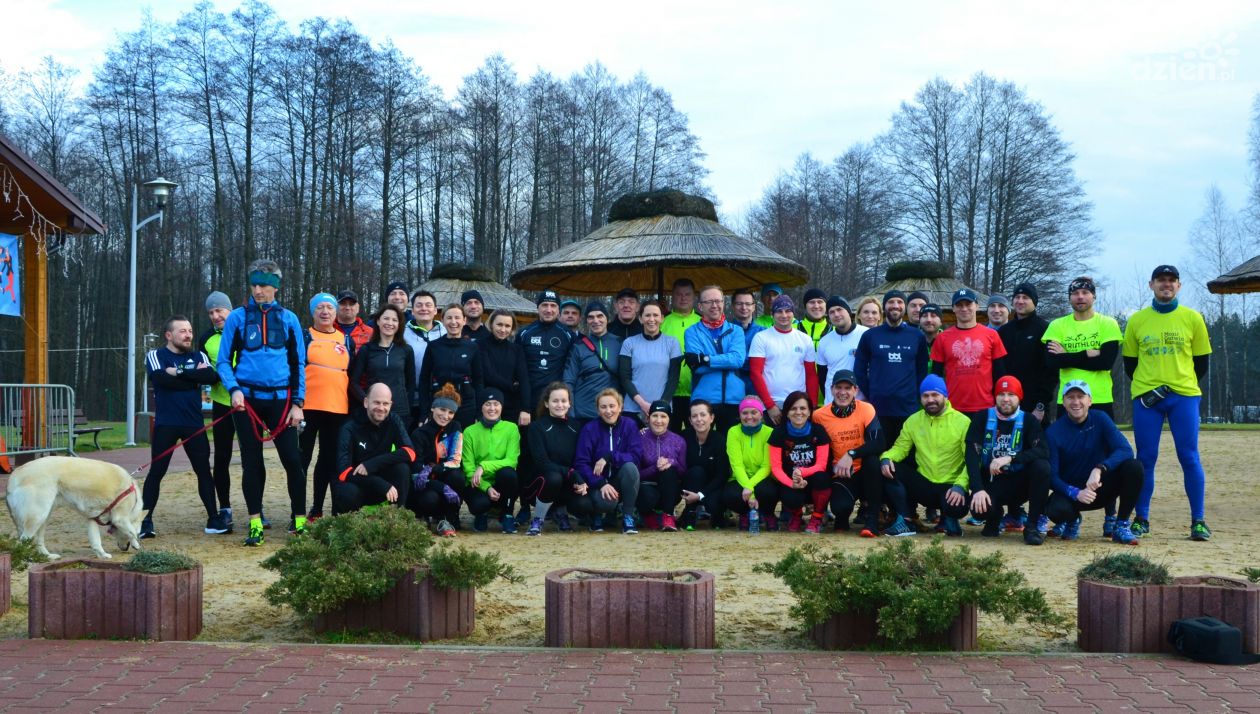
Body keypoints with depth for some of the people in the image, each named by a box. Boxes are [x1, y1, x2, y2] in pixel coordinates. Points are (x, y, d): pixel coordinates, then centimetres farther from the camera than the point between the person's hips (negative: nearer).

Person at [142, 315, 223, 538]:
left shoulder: (199, 356, 10)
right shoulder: (155, 356, 2)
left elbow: (213, 376, -11)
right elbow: (162, 379, -18)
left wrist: (179, 373, -14)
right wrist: (194, 377, -11)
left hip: (194, 423, 3)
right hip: (165, 424, -3)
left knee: (204, 471, 5)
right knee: (156, 472, -1)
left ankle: (213, 519, 11)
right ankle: (145, 520, 5)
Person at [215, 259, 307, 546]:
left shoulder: (288, 319, 6)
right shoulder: (238, 317, 3)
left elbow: (298, 363, 8)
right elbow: (223, 361, 4)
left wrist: (297, 403, 0)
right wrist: (234, 389, -14)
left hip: (280, 399, 0)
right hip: (246, 399, 0)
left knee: (292, 459, -4)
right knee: (251, 462, 4)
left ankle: (299, 520, 7)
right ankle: (255, 524, 10)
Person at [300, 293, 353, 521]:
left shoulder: (347, 341, 15)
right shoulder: (303, 337, 3)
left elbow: (353, 376, 18)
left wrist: (354, 408, 13)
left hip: (338, 408, 4)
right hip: (308, 407, -4)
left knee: (329, 460, 10)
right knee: (302, 458, -2)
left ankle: (317, 510, 20)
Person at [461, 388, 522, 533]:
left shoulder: (511, 428, 1)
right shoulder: (469, 432, 0)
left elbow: (512, 460, -11)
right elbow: (468, 467, -5)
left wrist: (484, 466, -25)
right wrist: (486, 487, -22)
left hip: (502, 483, 1)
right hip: (479, 485, -1)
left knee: (507, 472, -34)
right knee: (480, 503, -35)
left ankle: (507, 515, -8)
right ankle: (481, 515, 6)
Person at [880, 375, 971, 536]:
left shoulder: (963, 422, -6)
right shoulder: (913, 420, 7)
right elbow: (900, 447, 6)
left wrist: (960, 486, -27)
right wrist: (887, 458, -19)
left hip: (950, 487, -3)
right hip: (922, 484, 3)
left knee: (957, 506, -36)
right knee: (890, 468, -19)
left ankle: (948, 518, 4)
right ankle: (905, 517, -8)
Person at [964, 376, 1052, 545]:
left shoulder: (1029, 422, -3)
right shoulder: (983, 419, -3)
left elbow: (1043, 451, -21)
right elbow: (972, 455, -12)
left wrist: (1010, 458, -34)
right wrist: (978, 489, -26)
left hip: (1018, 482, 1)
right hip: (990, 481, 0)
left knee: (1042, 466, -29)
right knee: (980, 509, -32)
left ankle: (1032, 526, -18)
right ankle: (995, 517, 9)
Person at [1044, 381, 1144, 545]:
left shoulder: (1100, 419, -7)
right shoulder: (1053, 432, -10)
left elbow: (1125, 450, -20)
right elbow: (1052, 476, -14)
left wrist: (1099, 469, -37)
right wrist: (1076, 493, -33)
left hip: (1101, 488, 2)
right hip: (1070, 490, -2)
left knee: (1134, 467, -25)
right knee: (1056, 509, -35)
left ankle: (1121, 527, -10)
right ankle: (1073, 520, 6)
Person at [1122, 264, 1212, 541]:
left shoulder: (1192, 318, 6)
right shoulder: (1137, 320, 8)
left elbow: (1202, 363, 10)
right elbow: (1130, 363, 11)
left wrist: (1182, 383, 2)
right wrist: (1147, 388, 0)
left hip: (1184, 396, 0)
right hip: (1146, 398, 1)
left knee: (1189, 458, -3)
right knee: (1145, 458, 1)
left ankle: (1198, 521, 4)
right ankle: (1142, 519, 10)